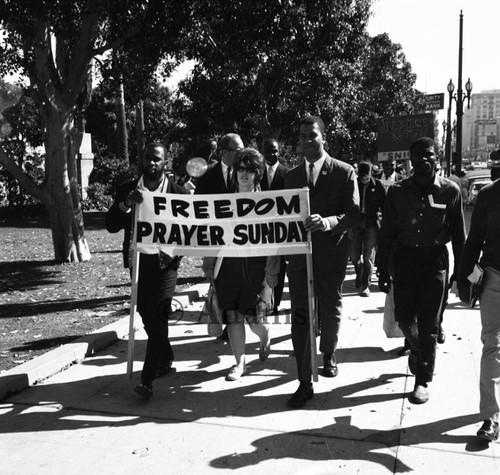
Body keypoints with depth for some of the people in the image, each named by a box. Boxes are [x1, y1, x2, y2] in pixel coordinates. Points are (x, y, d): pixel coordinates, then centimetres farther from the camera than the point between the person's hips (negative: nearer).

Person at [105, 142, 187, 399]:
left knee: (157, 318, -11)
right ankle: (165, 361, 37)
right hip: (138, 262, 4)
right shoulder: (126, 190, 1)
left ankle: (147, 379, -5)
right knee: (147, 317, 15)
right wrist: (126, 204, -23)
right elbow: (111, 225, -7)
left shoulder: (178, 193, -6)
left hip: (165, 263, -4)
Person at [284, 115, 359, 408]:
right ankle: (305, 382, 7)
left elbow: (353, 214, -9)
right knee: (300, 317, -1)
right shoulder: (292, 176, 11)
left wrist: (327, 222, -26)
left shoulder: (344, 172, -1)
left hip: (331, 255, -2)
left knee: (330, 312, 13)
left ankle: (328, 354, 43)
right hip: (299, 254, 2)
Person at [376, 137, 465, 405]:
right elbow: (387, 232, 2)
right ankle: (416, 348, 42)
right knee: (403, 317, 7)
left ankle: (422, 381, 17)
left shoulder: (450, 191, -3)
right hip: (405, 259, 2)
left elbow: (459, 234, 2)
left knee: (428, 325, 3)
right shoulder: (397, 191, 0)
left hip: (435, 260, -2)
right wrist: (382, 270, 1)